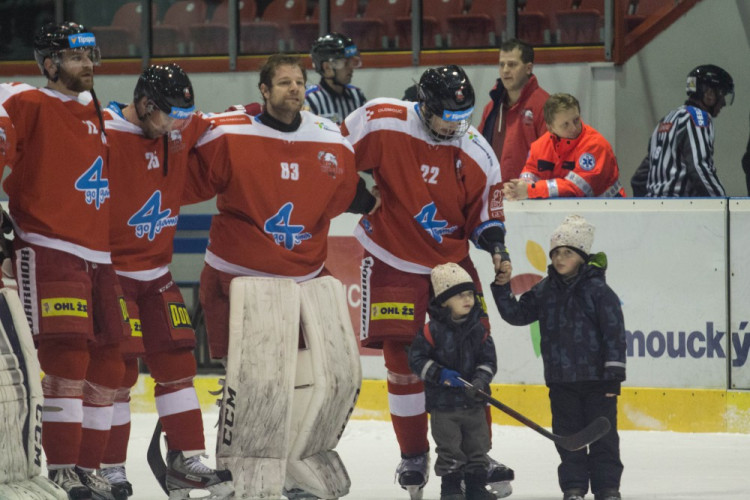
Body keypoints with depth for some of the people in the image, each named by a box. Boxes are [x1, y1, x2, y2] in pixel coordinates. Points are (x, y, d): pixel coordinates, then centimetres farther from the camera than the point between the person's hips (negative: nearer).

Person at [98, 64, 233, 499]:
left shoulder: (180, 132, 3)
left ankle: (186, 460, 14)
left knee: (176, 360, 7)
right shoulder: (103, 134, -19)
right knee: (119, 366, -7)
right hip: (110, 268, -7)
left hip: (157, 272, 7)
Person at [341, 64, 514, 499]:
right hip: (394, 262, -3)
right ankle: (414, 455, 11)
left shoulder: (477, 153, -8)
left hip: (452, 260, 3)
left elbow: (484, 210, 3)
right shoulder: (382, 123, -17)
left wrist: (494, 240, -14)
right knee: (402, 357, -3)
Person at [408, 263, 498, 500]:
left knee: (478, 445, 8)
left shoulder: (478, 330, 2)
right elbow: (416, 359, -9)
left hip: (473, 402, 4)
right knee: (450, 449, 1)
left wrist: (480, 380, -14)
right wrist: (439, 374, -20)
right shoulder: (433, 330, -10)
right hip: (443, 403, -4)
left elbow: (488, 360, 4)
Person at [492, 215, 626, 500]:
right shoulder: (544, 291, 6)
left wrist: (614, 373, -12)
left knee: (602, 434, 2)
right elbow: (517, 314, 11)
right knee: (567, 435, 8)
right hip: (561, 380, 4)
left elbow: (614, 332, -9)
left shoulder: (598, 290, -8)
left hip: (596, 379, -4)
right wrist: (503, 289, -4)